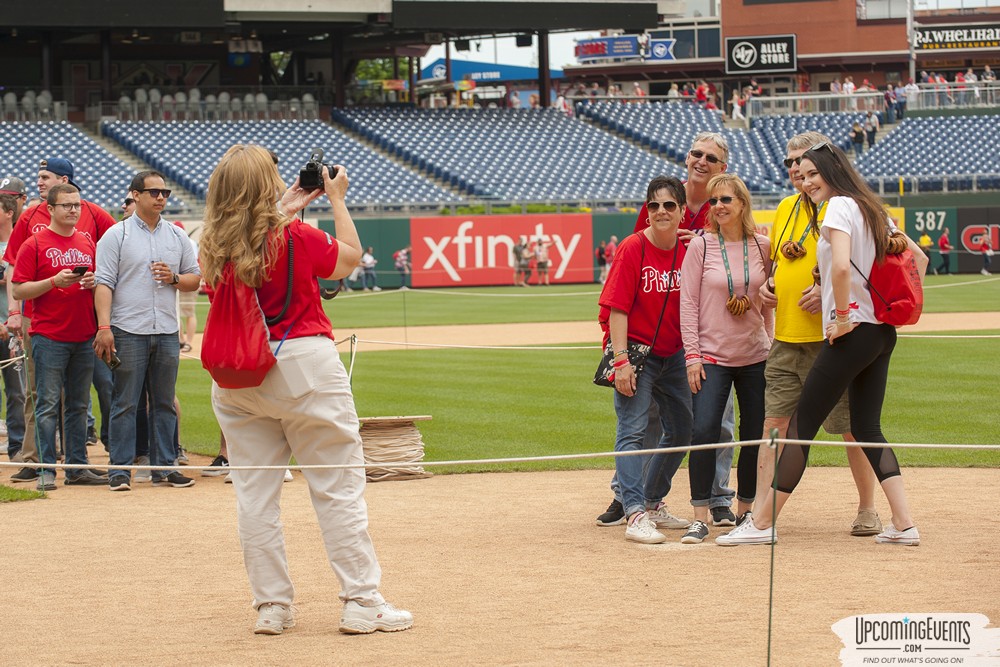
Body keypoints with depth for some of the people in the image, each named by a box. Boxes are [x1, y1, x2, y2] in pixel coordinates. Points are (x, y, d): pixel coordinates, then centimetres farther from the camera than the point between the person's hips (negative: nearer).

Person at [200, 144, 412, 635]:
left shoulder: (215, 248, -1)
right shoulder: (295, 239, -13)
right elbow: (350, 256, 4)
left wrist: (283, 214, 24)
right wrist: (337, 198, 13)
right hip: (304, 364, -4)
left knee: (254, 494, 10)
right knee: (338, 487, 3)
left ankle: (271, 605, 11)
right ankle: (361, 603, 2)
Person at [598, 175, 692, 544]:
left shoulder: (689, 251, 1)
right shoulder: (633, 248, -12)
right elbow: (617, 308, -15)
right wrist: (621, 361, -21)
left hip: (674, 354, 6)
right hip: (636, 351, -6)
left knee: (681, 431, 16)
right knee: (632, 430, -14)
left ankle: (652, 503, 33)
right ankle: (636, 515, -22)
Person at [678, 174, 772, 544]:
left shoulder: (761, 247, 3)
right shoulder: (701, 246, -3)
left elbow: (768, 301, 10)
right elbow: (688, 302, -4)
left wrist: (772, 346, 7)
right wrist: (692, 354, -10)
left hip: (755, 356, 3)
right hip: (712, 355, -3)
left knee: (755, 436, 6)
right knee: (703, 432, -15)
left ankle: (746, 510, 22)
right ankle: (700, 517, -11)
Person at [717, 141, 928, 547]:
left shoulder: (840, 206, -10)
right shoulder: (874, 210, 16)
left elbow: (841, 265, -26)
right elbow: (918, 260, 23)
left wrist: (843, 316, -16)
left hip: (852, 331, -9)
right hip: (882, 334, 9)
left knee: (802, 426, -3)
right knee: (867, 430, 12)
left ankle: (762, 524, 1)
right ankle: (903, 524, 1)